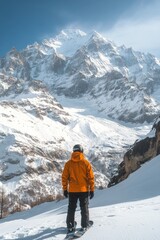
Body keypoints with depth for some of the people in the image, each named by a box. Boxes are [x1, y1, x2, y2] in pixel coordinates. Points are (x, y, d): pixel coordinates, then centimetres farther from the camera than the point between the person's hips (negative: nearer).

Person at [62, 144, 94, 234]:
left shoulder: (68, 163, -3)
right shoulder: (86, 163, -7)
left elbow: (64, 177, -1)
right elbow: (91, 177, -6)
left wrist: (65, 189, 8)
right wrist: (92, 189, 2)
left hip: (72, 190, 2)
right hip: (84, 190, -1)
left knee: (71, 208, 13)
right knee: (84, 208, 12)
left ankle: (70, 226, 14)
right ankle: (84, 225, 15)